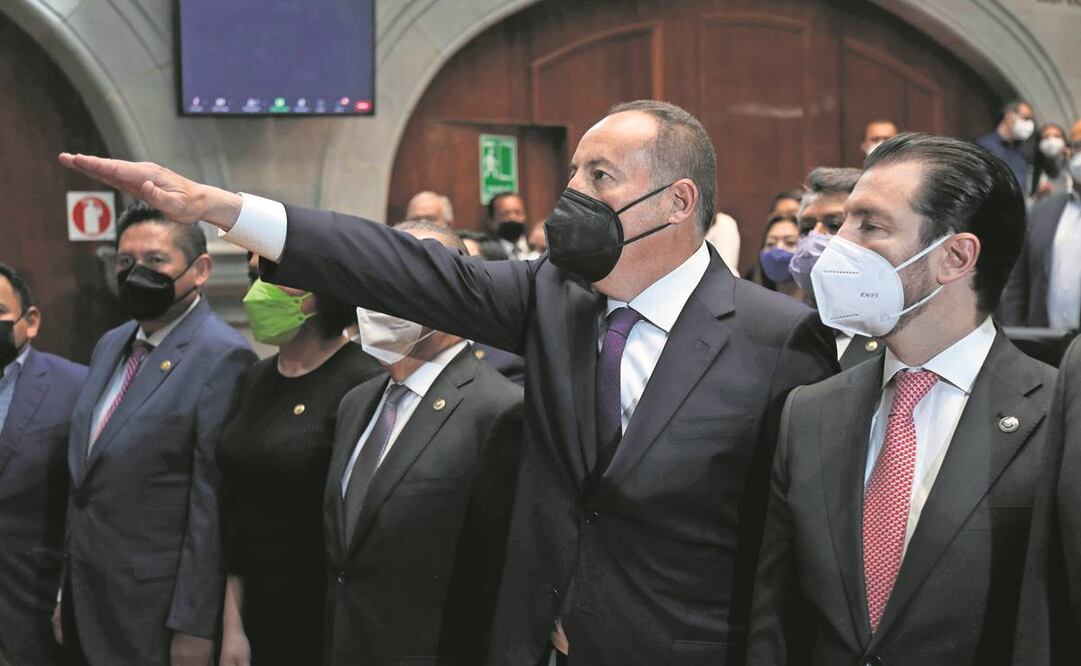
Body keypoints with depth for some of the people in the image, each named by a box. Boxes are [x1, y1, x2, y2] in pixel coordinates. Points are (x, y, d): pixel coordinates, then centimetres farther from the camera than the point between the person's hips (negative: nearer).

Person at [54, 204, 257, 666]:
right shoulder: (110, 345, 12)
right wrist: (68, 595, 16)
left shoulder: (222, 357, -15)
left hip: (156, 612, -7)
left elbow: (213, 503, -17)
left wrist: (193, 625, -17)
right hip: (88, 605, 7)